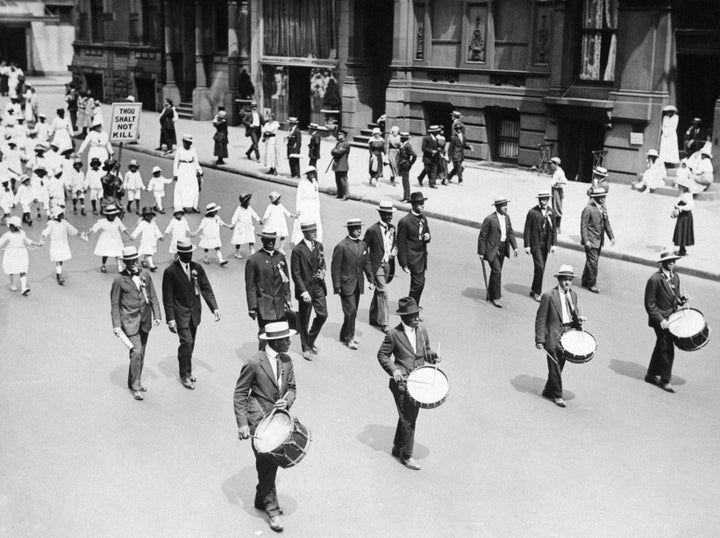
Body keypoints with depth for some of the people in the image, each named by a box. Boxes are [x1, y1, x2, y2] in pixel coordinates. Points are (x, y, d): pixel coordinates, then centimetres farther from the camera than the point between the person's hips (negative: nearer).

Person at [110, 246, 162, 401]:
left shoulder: (145, 275, 4)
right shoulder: (119, 280, -9)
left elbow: (153, 297, 9)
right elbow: (115, 304, -5)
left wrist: (157, 315, 2)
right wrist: (116, 325, -9)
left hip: (145, 321, 5)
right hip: (130, 322, -5)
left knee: (141, 353, 13)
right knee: (136, 352, -12)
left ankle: (134, 382, 30)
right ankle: (135, 387, -1)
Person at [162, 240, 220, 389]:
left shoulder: (197, 268, 1)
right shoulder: (170, 271, -11)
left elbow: (206, 289, 2)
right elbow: (167, 297, -9)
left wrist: (214, 307, -9)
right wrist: (170, 319, -12)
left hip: (195, 311, 5)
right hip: (180, 313, -5)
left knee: (190, 343, 13)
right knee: (186, 342, -11)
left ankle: (187, 371, 29)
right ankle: (185, 374, 4)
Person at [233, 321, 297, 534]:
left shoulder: (286, 361, 1)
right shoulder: (254, 363, -17)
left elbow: (291, 387, 10)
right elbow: (240, 394, -11)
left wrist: (287, 400, -13)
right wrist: (242, 424, -16)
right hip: (259, 420, -6)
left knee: (272, 462, 15)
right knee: (266, 464, -5)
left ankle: (261, 499, 34)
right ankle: (271, 508, 8)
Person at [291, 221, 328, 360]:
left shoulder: (319, 246, 4)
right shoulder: (298, 250, -14)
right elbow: (295, 273, -13)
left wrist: (323, 271, -5)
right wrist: (303, 291, -19)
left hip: (319, 286, 5)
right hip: (305, 288, -5)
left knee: (323, 315, 3)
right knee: (303, 320, 6)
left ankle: (311, 341, 26)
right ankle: (306, 348, 21)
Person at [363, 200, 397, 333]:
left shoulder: (392, 228, 5)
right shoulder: (373, 230, -15)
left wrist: (394, 250, -2)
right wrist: (367, 266, -10)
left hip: (388, 264, 7)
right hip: (377, 265, -7)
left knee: (378, 291, 18)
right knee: (383, 292, -10)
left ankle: (374, 318, 31)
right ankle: (384, 323, -6)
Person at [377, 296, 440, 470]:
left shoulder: (422, 329, 3)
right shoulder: (394, 334, -13)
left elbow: (426, 349, 16)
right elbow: (382, 355, -5)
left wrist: (433, 357, -5)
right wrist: (393, 370, -19)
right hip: (401, 384, -6)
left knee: (409, 417, 17)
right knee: (408, 420, -3)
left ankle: (397, 448, 36)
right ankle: (406, 456, 11)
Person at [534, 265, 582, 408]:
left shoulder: (573, 295, 8)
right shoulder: (549, 296, -12)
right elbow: (540, 319, -11)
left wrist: (577, 319, 0)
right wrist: (539, 340, -15)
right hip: (553, 336, -6)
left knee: (559, 366, 14)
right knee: (555, 366, 0)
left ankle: (548, 391, 30)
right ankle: (557, 395, 12)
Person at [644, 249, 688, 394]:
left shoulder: (675, 276, 5)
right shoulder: (654, 280, -19)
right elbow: (649, 304, -16)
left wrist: (681, 299, -5)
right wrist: (660, 320, -21)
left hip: (671, 317, 8)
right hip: (660, 319, -8)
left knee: (661, 347, 17)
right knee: (667, 349, -5)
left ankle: (652, 375, 32)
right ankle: (665, 380, 7)